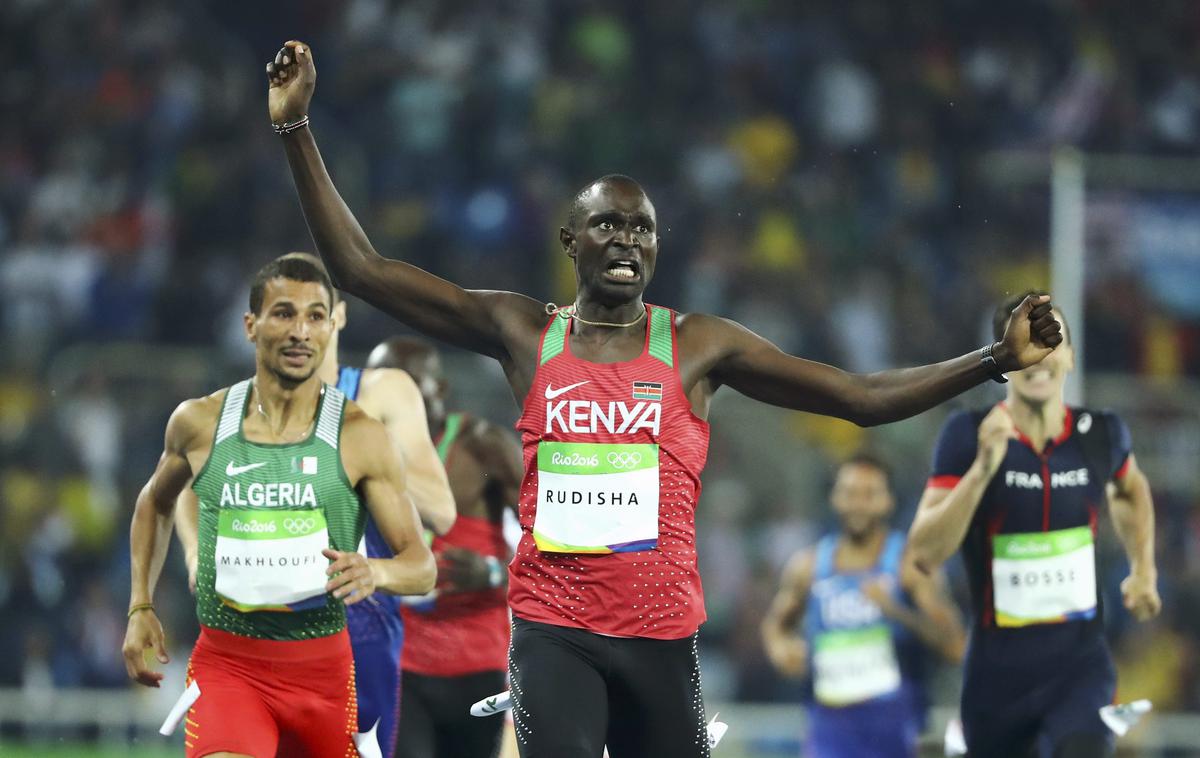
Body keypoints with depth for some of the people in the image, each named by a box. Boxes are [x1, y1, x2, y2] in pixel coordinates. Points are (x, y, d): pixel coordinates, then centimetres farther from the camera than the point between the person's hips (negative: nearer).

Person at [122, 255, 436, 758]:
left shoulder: (360, 437, -4)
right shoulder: (200, 423, 0)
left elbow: (422, 567, -3)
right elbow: (155, 501, 23)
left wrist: (376, 572, -26)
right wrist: (140, 607, 14)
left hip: (321, 666, 1)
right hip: (226, 664, -1)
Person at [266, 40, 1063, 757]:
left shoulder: (700, 344, 5)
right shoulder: (523, 332, 5)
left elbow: (864, 397, 4)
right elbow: (361, 267, 4)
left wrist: (997, 359, -6)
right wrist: (297, 130, -2)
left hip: (661, 631, 1)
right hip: (553, 630, -1)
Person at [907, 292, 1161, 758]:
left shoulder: (1100, 434, 1)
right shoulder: (968, 436, -7)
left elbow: (1131, 491, 27)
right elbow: (924, 554, -16)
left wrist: (1143, 570, 17)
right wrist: (982, 469, -24)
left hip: (1081, 665, 1)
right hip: (999, 670, 0)